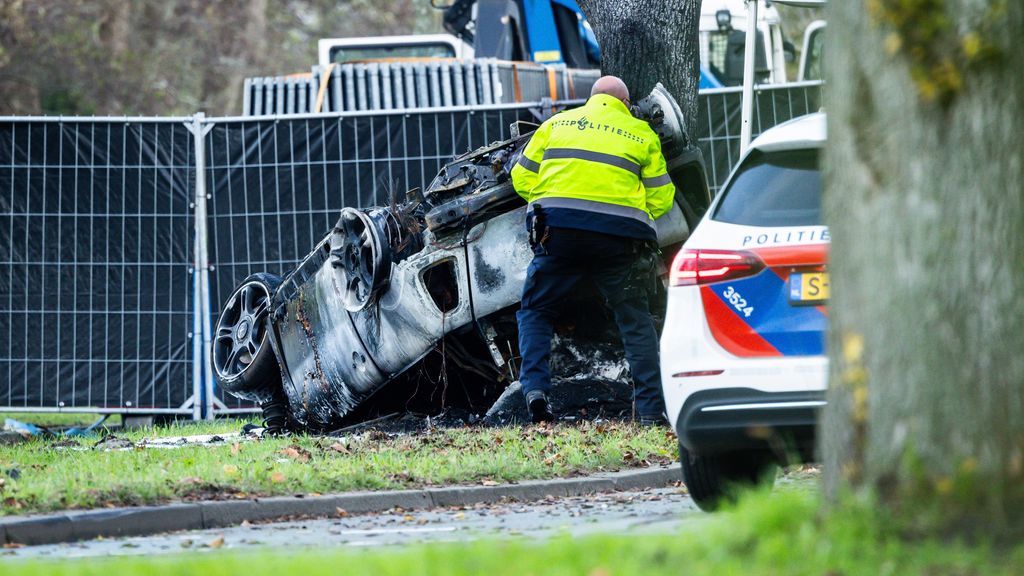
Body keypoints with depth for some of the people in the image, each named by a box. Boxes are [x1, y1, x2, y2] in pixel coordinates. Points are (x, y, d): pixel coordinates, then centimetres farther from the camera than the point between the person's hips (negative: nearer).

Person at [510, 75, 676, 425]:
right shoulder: (641, 134, 15)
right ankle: (651, 408, 5)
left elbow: (522, 179, 15)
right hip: (618, 234, 0)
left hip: (559, 227, 0)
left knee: (536, 311, 16)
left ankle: (534, 389, -3)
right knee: (635, 320, 10)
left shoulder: (557, 124, 18)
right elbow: (660, 200, 12)